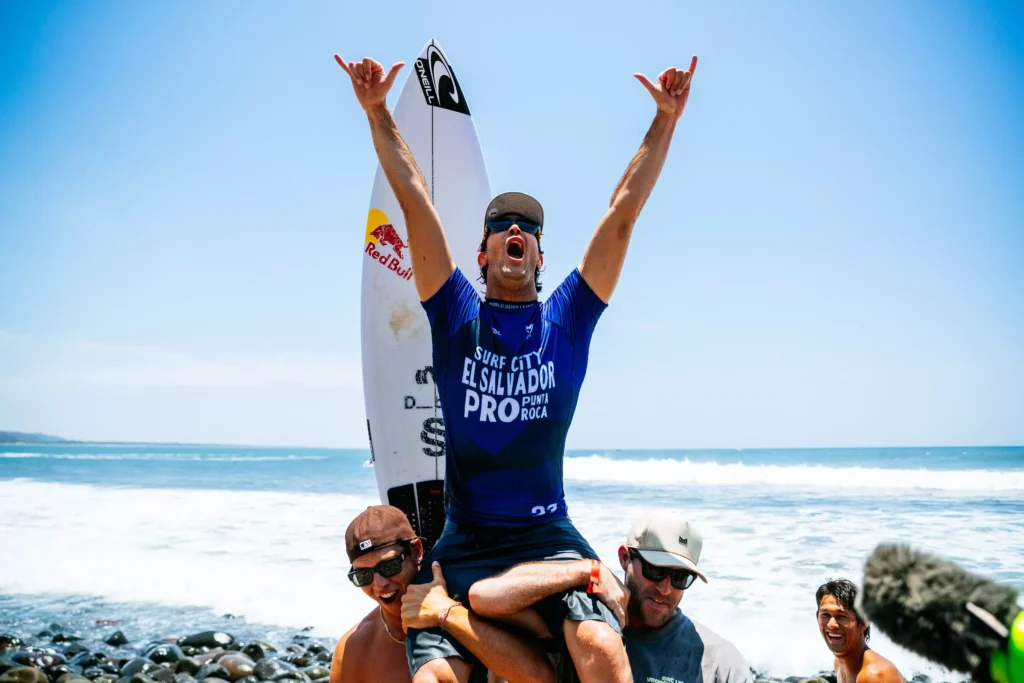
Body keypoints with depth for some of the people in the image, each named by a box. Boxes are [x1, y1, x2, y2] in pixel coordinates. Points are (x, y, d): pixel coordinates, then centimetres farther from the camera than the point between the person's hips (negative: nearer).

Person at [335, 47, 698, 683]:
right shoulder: (457, 315, 7)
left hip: (549, 534, 0)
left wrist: (666, 121, 1)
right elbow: (415, 201, 2)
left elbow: (623, 214, 3)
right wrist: (377, 111, 0)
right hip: (464, 543, 0)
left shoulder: (567, 318, 8)